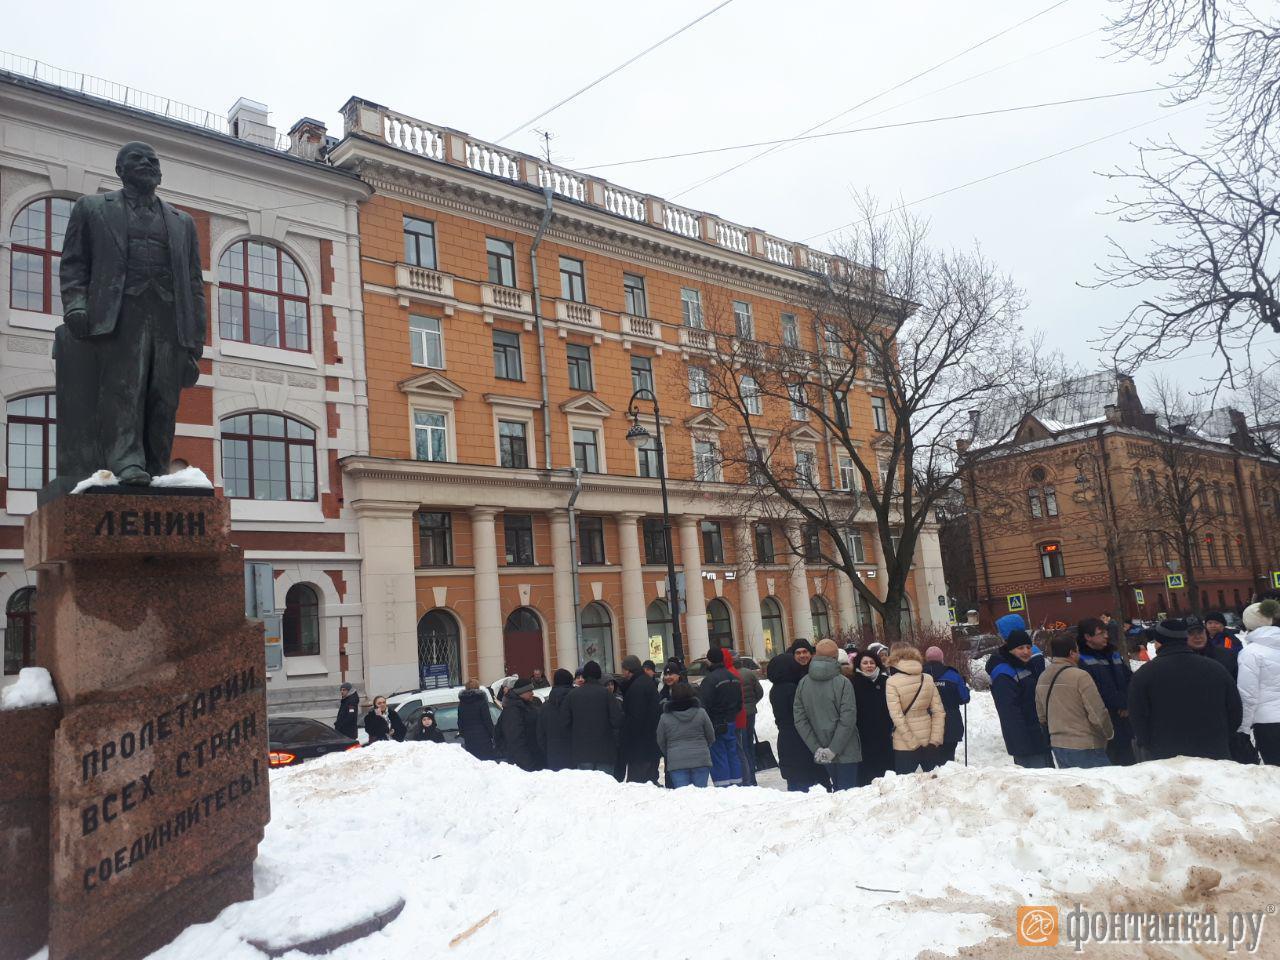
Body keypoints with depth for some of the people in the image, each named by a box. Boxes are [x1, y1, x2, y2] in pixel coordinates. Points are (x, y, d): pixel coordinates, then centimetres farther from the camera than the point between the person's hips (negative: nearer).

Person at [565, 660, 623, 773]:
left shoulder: (572, 694, -1)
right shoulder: (606, 693, -8)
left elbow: (566, 720, 0)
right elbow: (617, 720, -13)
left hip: (581, 750, 2)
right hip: (604, 749, -2)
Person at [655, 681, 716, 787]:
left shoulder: (665, 717, -2)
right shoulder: (701, 713, -1)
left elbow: (661, 742, 9)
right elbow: (711, 737, 9)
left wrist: (667, 755, 28)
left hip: (676, 763, -1)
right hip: (700, 760, 1)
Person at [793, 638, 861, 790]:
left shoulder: (803, 684, -1)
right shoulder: (843, 683, -13)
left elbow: (800, 720, -4)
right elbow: (848, 719, -18)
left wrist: (816, 748, -5)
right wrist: (833, 749, -14)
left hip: (821, 753, 4)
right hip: (846, 752, -4)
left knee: (836, 789, 17)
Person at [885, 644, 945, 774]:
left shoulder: (892, 682, -11)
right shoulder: (928, 679, 1)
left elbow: (897, 716, -16)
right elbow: (939, 711, -1)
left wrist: (913, 743, -12)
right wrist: (935, 740, -1)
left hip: (905, 745, -4)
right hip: (929, 742, 4)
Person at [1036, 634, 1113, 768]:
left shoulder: (1042, 678, 5)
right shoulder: (1080, 676, -18)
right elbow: (1098, 713, -15)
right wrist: (1109, 733, 2)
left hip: (1057, 746, 7)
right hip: (1085, 747, -7)